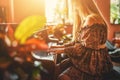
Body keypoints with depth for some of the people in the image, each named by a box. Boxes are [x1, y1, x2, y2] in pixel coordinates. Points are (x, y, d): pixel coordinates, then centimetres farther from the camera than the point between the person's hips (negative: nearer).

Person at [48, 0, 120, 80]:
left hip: (93, 63, -9)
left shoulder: (93, 20, -17)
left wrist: (63, 50, -12)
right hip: (87, 60, 9)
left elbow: (85, 48, -20)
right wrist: (61, 46, 10)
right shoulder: (85, 20, 14)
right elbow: (77, 41, 16)